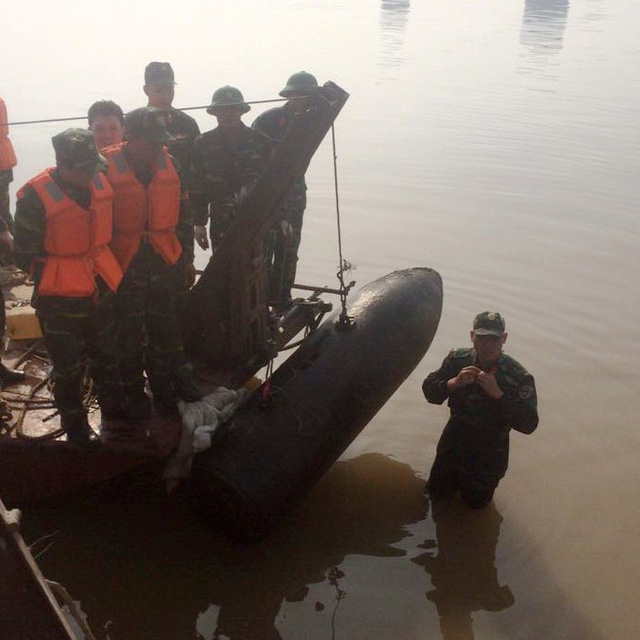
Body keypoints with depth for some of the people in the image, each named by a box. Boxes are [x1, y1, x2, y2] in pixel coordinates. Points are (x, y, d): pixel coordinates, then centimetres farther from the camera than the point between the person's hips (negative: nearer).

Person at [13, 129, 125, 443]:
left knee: (107, 359, 22)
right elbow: (25, 256, -12)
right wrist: (57, 281, -6)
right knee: (69, 370, 8)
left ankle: (116, 415, 43)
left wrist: (106, 273, 11)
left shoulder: (101, 182, -3)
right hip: (59, 301, -5)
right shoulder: (36, 196, -21)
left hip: (100, 293, 5)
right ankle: (77, 434, 26)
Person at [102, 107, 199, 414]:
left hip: (165, 262, 4)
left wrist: (187, 258, 12)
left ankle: (163, 382, 31)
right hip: (124, 264, -4)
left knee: (166, 327, 13)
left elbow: (183, 215, 11)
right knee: (128, 331, 7)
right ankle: (132, 390, 24)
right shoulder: (107, 167, -10)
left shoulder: (169, 164, 3)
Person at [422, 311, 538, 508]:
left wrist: (497, 394, -38)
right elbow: (429, 390, -10)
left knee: (474, 502, 16)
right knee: (435, 491, 19)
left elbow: (529, 424, -29)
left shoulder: (518, 376, -23)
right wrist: (454, 383, -31)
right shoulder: (457, 359, -13)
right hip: (453, 445, 3)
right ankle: (458, 478, 46)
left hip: (488, 456, -3)